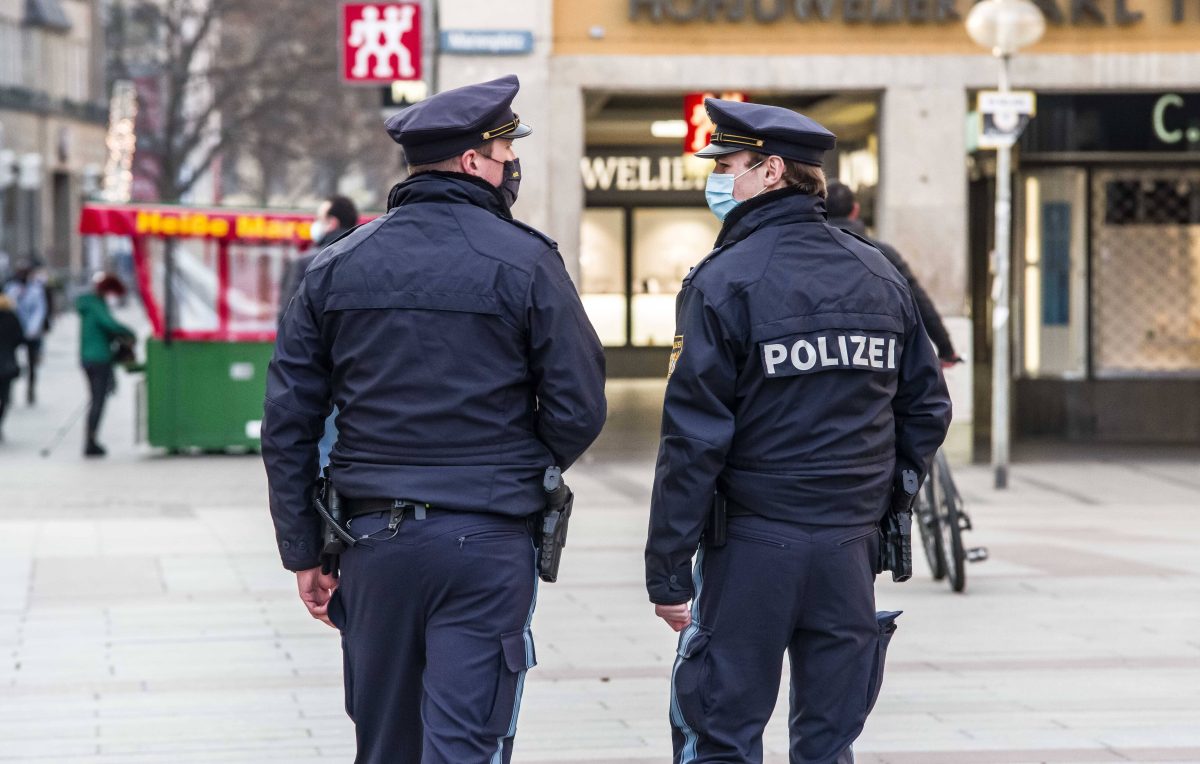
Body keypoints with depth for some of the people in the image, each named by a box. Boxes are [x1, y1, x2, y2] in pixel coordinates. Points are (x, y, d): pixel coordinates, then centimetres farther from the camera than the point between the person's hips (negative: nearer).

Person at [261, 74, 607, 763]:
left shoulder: (337, 267, 5)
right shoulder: (525, 263, -6)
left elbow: (288, 424, 5)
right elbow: (579, 409, -6)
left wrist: (303, 552, 11)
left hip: (374, 536, 4)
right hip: (488, 543, -4)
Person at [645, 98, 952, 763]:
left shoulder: (722, 282, -9)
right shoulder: (878, 277, 8)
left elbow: (694, 440, -13)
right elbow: (926, 409, 12)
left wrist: (668, 572, -10)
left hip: (752, 548, -5)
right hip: (851, 550, 5)